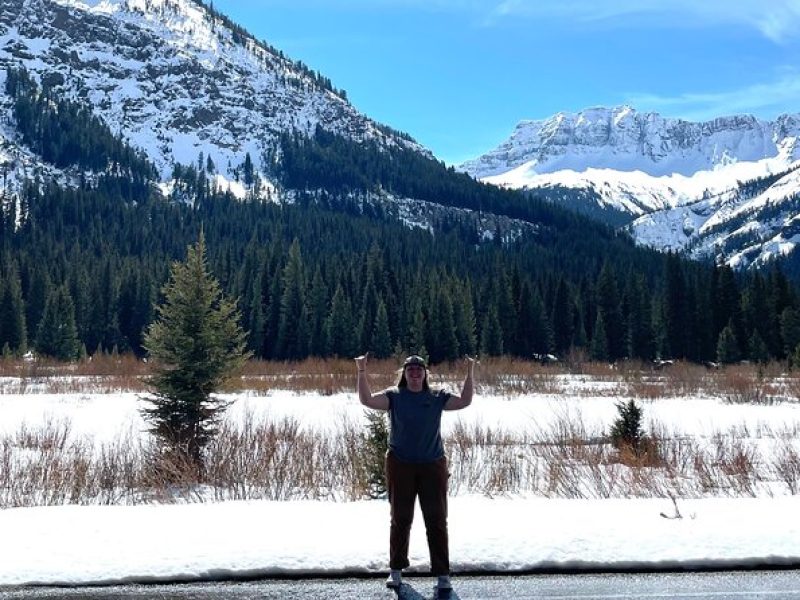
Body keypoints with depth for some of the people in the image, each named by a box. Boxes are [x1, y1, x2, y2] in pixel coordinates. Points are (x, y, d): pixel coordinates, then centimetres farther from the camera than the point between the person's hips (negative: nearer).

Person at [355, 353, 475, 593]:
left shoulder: (437, 397, 3)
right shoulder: (394, 396, -1)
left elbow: (464, 402, -3)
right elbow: (367, 400, -13)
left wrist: (470, 374, -11)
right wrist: (362, 372, -22)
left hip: (433, 466, 1)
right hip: (400, 465, 0)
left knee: (437, 520, 2)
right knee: (400, 519, 10)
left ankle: (442, 573, 9)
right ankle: (396, 570, 23)